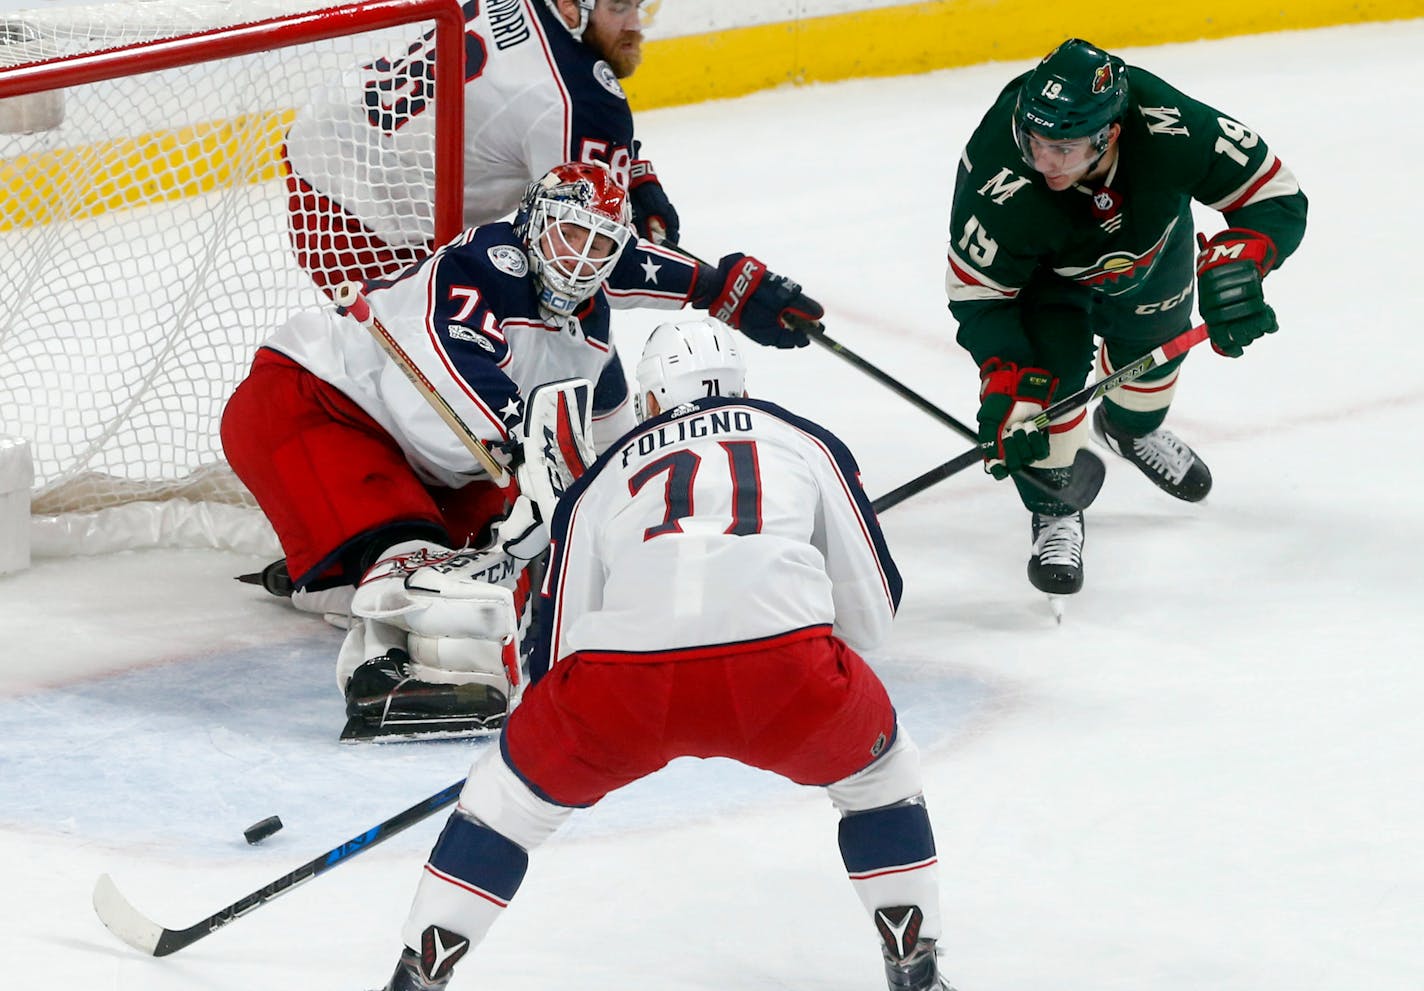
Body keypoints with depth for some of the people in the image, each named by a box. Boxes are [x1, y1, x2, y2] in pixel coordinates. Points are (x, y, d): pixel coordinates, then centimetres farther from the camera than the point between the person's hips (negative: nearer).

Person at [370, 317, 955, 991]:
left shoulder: (600, 483, 31)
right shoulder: (803, 443, 28)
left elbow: (555, 656, 31)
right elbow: (870, 611, 26)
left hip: (623, 682, 1)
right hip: (787, 670, -1)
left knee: (515, 784, 26)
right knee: (876, 768, 29)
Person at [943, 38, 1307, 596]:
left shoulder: (1171, 131, -43)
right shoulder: (999, 184, -44)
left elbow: (1277, 199, -30)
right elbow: (978, 295, -28)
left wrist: (1236, 262, -48)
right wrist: (1007, 382, -38)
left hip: (1150, 235, 3)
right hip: (1042, 266, -2)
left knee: (1152, 341, 20)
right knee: (1050, 365, -18)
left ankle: (1133, 430, 56)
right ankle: (1053, 509, 7)